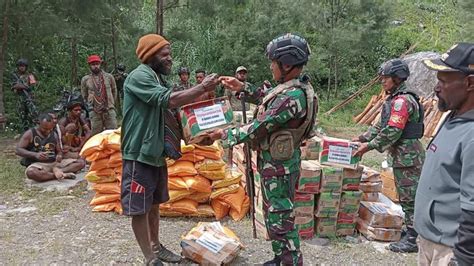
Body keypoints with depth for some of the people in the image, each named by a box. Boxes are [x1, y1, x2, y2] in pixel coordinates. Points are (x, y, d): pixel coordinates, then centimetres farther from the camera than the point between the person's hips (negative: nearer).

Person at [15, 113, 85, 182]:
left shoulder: (54, 135, 14)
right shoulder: (30, 133, 0)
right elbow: (18, 150, -7)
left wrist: (59, 156, -6)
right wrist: (35, 155, -24)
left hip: (55, 163, 5)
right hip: (38, 164, -5)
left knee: (81, 162, -12)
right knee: (30, 172, -43)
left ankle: (57, 171, -30)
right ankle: (64, 175, -33)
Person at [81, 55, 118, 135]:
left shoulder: (109, 76, 5)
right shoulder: (85, 79, 6)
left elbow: (114, 91, 15)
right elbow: (84, 96, 15)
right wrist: (92, 105, 15)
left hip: (109, 110, 0)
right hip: (95, 112, 0)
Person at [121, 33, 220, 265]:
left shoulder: (155, 78, 14)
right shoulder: (139, 76, -16)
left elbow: (169, 108, 18)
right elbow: (170, 100, -28)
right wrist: (203, 87, -20)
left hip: (156, 152, 10)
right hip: (139, 154, -10)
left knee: (154, 204, 19)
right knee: (139, 208, 1)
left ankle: (155, 247, 33)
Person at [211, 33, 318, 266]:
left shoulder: (291, 97, -28)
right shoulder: (297, 87, 4)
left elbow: (258, 128, -23)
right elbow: (268, 101, 20)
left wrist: (225, 135, -11)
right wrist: (242, 88, 11)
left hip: (278, 166, -10)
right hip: (278, 161, 10)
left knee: (281, 219, 3)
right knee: (273, 214, 22)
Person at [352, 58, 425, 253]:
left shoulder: (402, 101, -18)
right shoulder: (394, 99, 15)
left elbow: (392, 132, -24)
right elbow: (381, 125, 19)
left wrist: (369, 146, -18)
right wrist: (363, 138, 11)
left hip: (408, 157, -10)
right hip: (401, 156, 10)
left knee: (410, 198, -3)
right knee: (406, 197, 17)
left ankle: (411, 240, 4)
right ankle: (410, 230, 29)